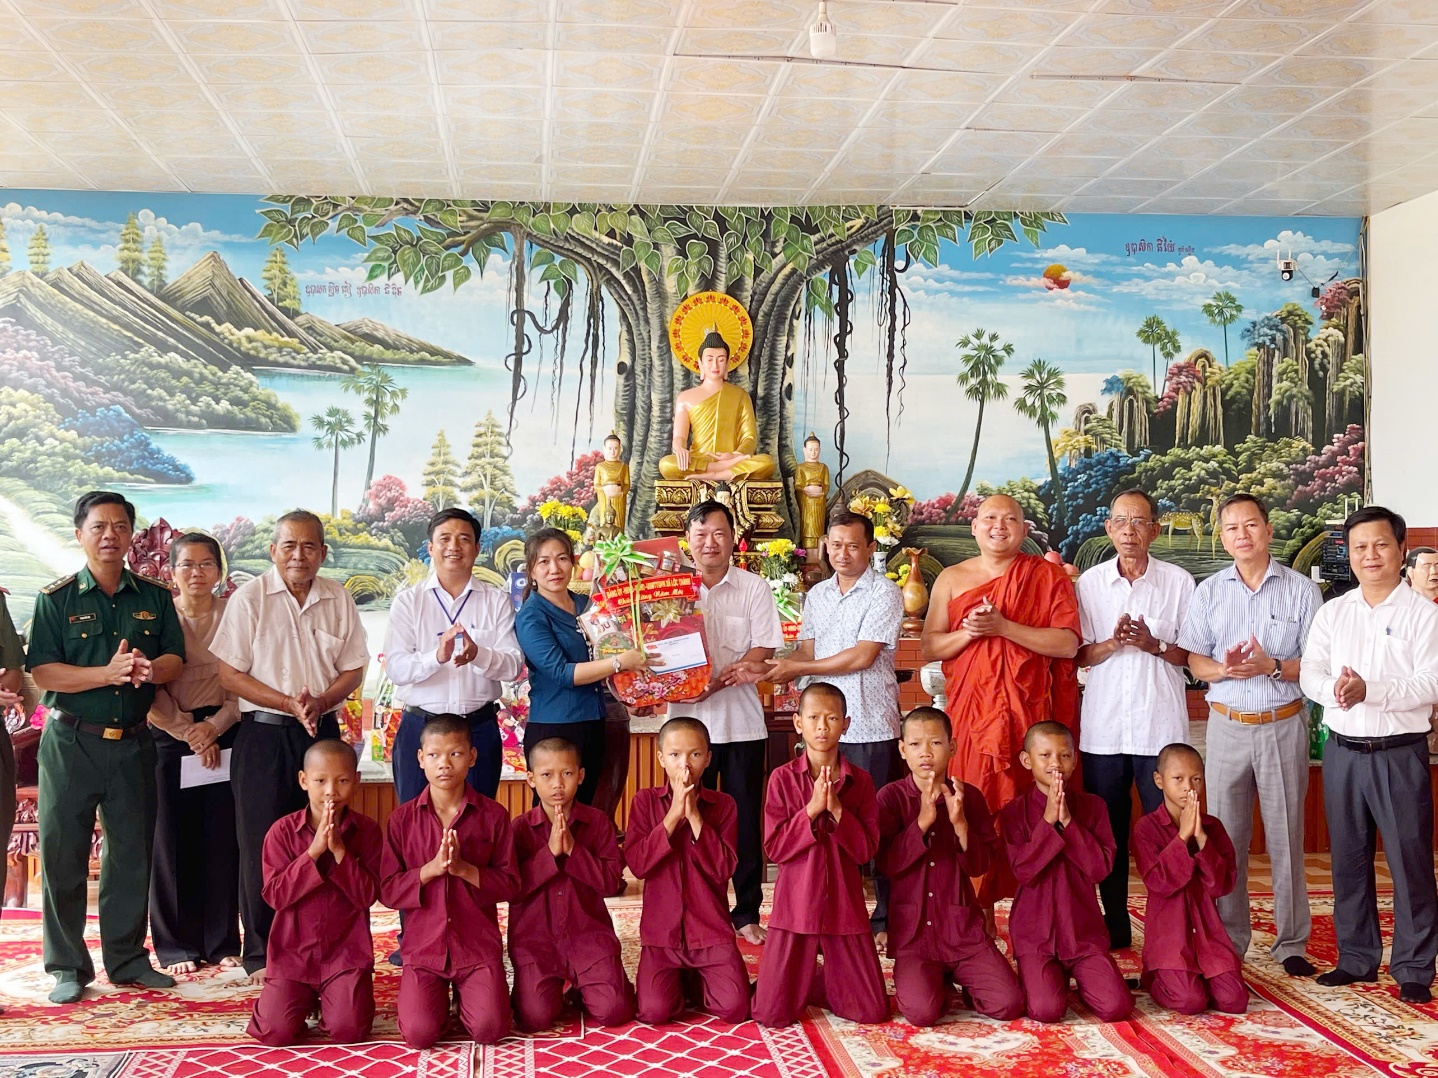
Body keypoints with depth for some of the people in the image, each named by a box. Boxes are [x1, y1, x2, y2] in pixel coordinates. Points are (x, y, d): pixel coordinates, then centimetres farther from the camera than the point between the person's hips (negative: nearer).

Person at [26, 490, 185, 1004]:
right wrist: (108, 674, -22)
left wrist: (150, 669, -18)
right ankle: (66, 966, 13)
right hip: (71, 743, -2)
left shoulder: (154, 596, 8)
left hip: (134, 743, 3)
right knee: (63, 854, 2)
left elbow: (176, 659, 5)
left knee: (132, 854, 8)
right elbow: (43, 672, -9)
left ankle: (127, 957, 20)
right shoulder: (56, 598, 0)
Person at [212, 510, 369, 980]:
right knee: (262, 846, 1)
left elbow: (353, 670, 9)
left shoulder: (338, 599, 6)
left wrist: (319, 703, -10)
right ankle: (261, 953, 10)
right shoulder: (249, 597, -3)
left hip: (322, 730, 3)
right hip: (263, 733, -3)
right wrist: (289, 703, -16)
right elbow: (229, 674, -6)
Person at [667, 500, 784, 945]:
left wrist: (719, 680, -19)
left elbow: (763, 653, -4)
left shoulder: (754, 588, 3)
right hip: (687, 720, 0)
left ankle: (747, 912, 15)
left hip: (742, 722, 0)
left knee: (745, 818, 4)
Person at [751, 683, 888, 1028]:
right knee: (771, 1014, -4)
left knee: (872, 1012, 3)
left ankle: (822, 983, 30)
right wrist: (811, 810, -18)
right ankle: (801, 983, 29)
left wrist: (837, 809, -17)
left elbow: (867, 849, -5)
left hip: (844, 905, 2)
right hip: (795, 904, -1)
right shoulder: (783, 778, -3)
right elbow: (774, 848, -9)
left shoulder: (859, 780, 1)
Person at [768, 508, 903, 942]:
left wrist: (798, 669, -9)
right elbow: (807, 652, 12)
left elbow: (862, 657, -13)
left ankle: (886, 919, 11)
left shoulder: (885, 593, -5)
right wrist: (778, 668, -9)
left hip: (871, 726, -5)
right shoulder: (817, 595, 15)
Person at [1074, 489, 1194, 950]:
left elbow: (1192, 655, 5)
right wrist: (1114, 643, -12)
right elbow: (1078, 655, 7)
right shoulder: (1089, 583, 8)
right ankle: (1114, 927, 18)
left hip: (1161, 726, -2)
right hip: (1102, 726, 2)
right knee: (1107, 830, 7)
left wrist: (1154, 645, -13)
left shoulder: (1179, 582, 4)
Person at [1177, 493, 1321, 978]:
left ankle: (1291, 942, 14)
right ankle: (1228, 939, 14)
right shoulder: (1208, 592, 8)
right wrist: (1224, 668, -15)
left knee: (1286, 834, 2)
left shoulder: (1301, 590, 2)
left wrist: (1272, 666, -17)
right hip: (1227, 724, 2)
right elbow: (1194, 661, 5)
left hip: (1283, 724, -1)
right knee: (1225, 835, 4)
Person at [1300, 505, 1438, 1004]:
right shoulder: (1332, 613, 9)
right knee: (1348, 859, 11)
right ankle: (1357, 957, 23)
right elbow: (1310, 675, 3)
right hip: (1343, 751, 4)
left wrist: (1369, 690, -24)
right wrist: (1334, 691, -19)